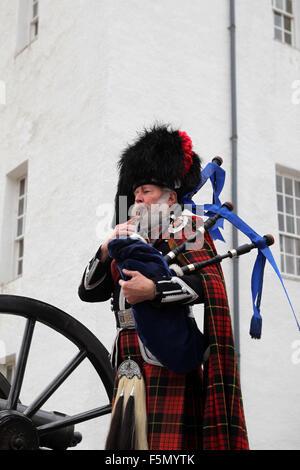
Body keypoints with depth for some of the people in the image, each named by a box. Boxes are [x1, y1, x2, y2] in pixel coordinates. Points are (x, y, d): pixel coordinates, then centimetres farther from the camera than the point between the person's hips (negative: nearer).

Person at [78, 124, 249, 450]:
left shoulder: (182, 231, 5)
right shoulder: (131, 242, 24)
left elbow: (210, 284, -13)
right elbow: (88, 291, 21)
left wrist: (154, 290, -24)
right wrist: (107, 251, 6)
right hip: (130, 363, 7)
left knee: (165, 442, -13)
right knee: (127, 440, 4)